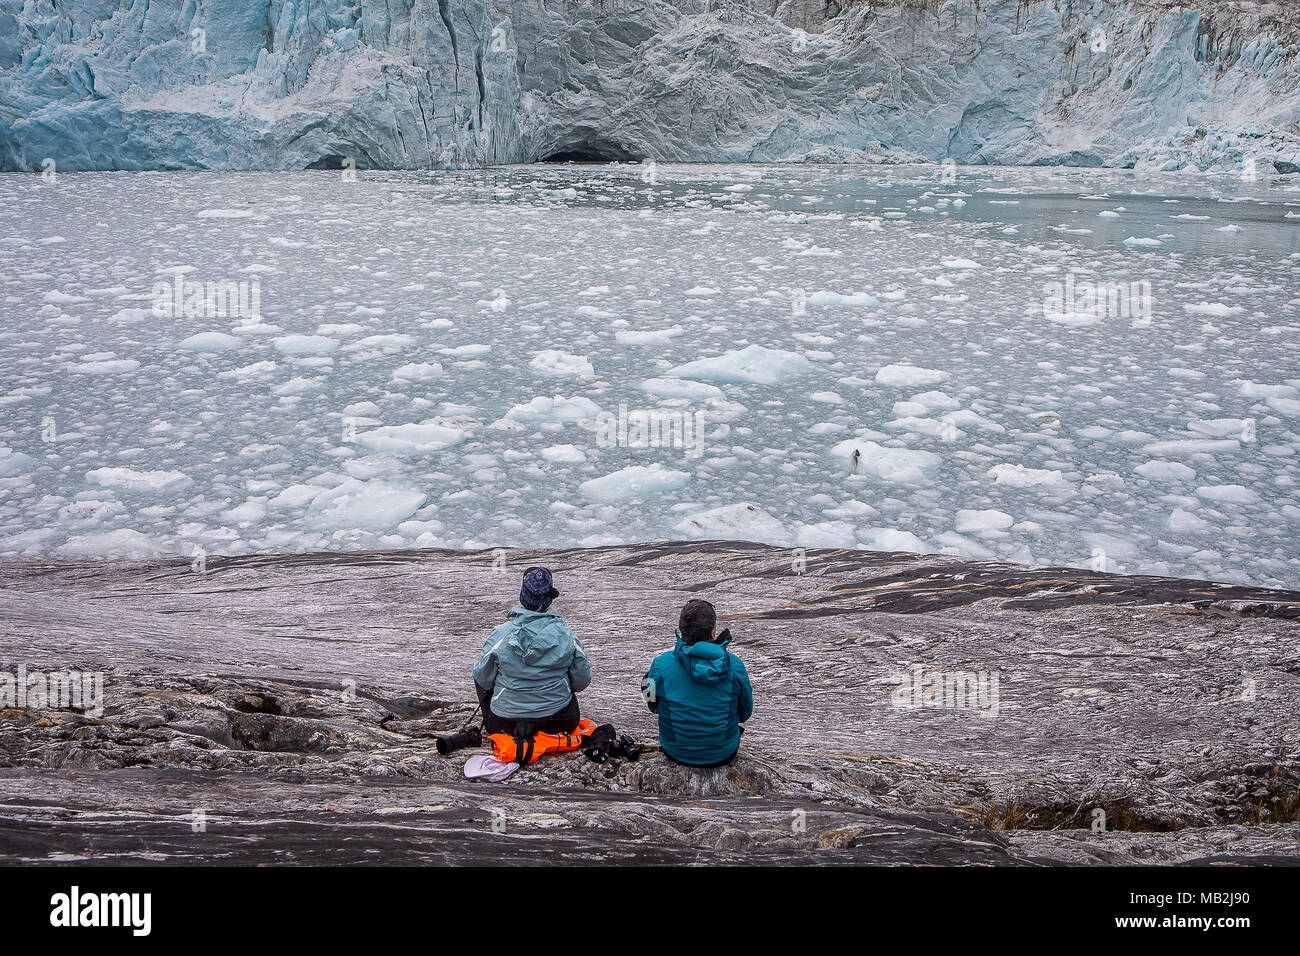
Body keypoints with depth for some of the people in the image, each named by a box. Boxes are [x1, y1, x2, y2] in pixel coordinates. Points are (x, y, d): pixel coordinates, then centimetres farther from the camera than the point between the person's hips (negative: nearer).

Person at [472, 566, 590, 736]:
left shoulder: (500, 634, -15)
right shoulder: (566, 633, -11)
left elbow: (484, 680, -5)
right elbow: (582, 682, -3)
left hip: (505, 723, -1)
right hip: (557, 720, 1)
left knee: (479, 675, 25)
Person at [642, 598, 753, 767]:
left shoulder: (661, 665, -18)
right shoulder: (734, 666, -17)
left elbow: (653, 706, 1)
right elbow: (745, 713, -2)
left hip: (676, 752, 0)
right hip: (724, 753, 0)